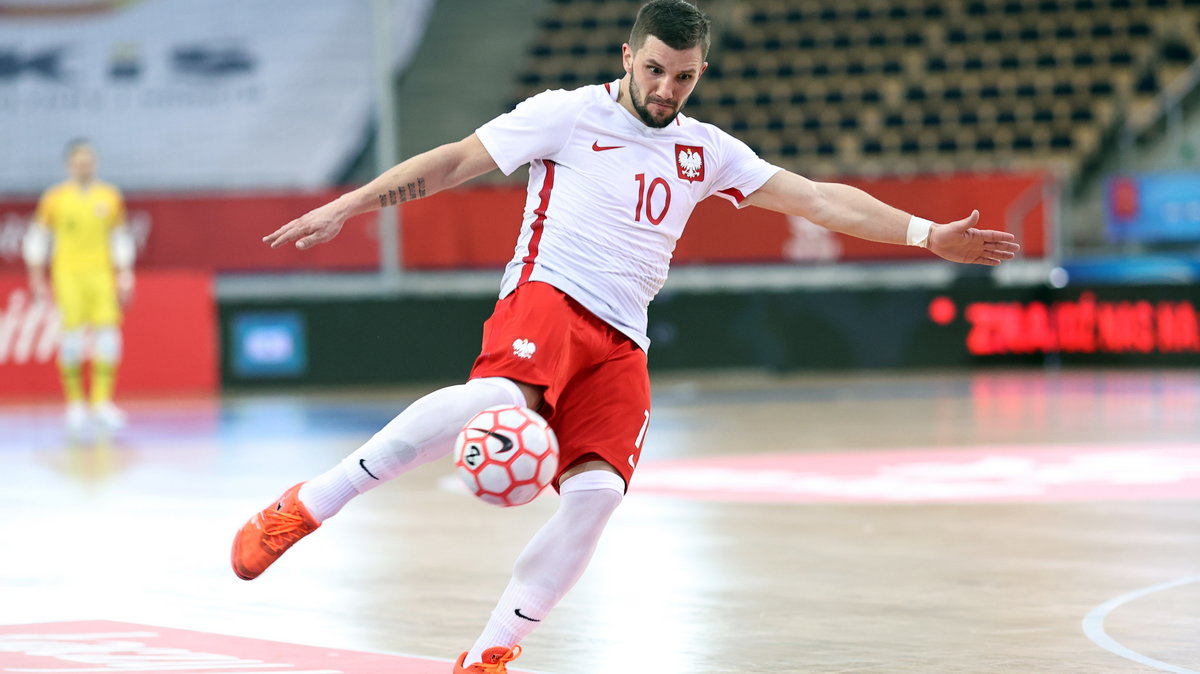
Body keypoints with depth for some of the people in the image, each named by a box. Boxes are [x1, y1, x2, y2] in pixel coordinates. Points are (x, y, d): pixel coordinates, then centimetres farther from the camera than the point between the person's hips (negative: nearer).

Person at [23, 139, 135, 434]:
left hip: (101, 274, 2)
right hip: (68, 274, -2)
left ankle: (102, 401, -1)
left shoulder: (110, 197, 9)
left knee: (107, 336, -7)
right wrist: (37, 278, 1)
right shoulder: (55, 198, 2)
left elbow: (120, 240, 14)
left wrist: (125, 277, 9)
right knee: (73, 337, -8)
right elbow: (37, 238, 6)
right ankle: (75, 402, 5)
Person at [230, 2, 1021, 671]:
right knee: (499, 398, -38)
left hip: (621, 346, 6)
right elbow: (454, 161, 4)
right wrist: (346, 207, -2)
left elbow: (819, 198, 17)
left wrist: (928, 234, 11)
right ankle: (305, 508, -30)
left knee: (596, 491, -19)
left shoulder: (706, 152, 17)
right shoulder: (569, 115, 3)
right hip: (547, 297, -5)